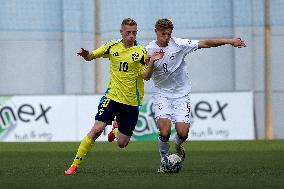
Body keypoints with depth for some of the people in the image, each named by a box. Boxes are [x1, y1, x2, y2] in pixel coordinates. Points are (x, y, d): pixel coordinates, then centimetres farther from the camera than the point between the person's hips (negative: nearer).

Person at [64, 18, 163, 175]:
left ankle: (117, 130, 43)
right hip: (112, 96, 0)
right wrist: (85, 54, -14)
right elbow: (91, 56, 9)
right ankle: (75, 164, -11)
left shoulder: (140, 52, -3)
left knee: (122, 144, 4)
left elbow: (146, 76, -7)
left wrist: (151, 62, -26)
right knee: (97, 128, -19)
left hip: (131, 101, 0)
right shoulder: (113, 47, 2)